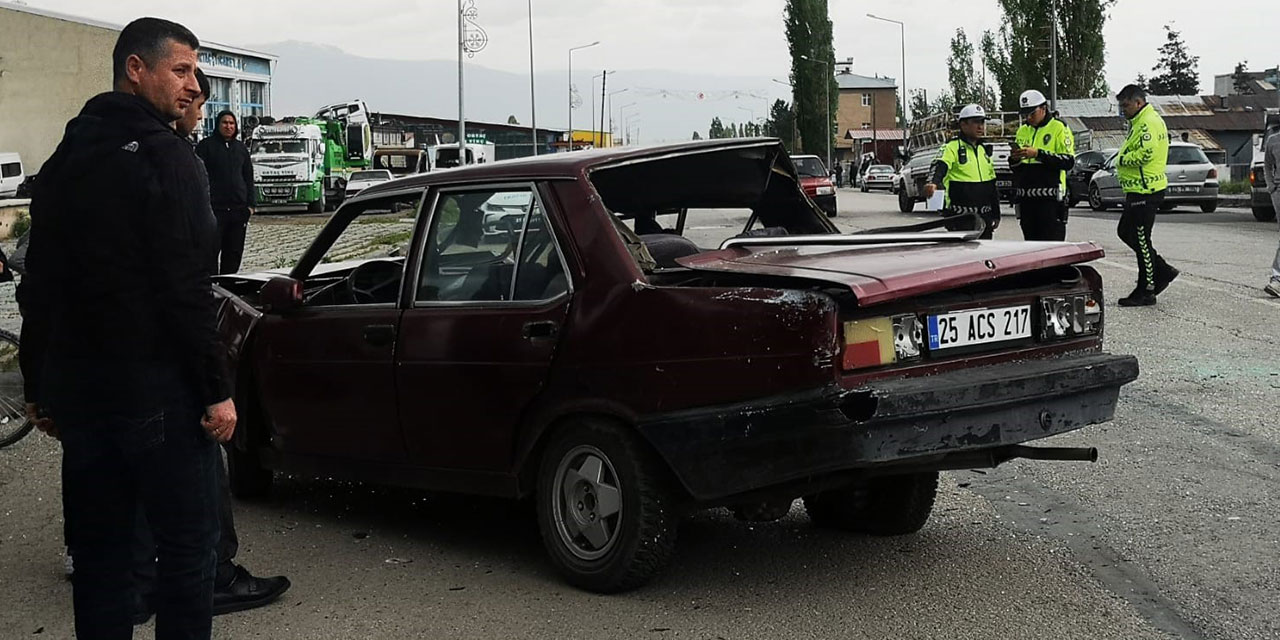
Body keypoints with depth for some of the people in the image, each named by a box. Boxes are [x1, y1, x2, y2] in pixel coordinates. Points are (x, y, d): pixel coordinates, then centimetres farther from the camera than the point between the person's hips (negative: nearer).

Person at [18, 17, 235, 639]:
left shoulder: (63, 162, 13)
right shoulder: (162, 156, -11)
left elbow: (38, 287, 17)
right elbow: (184, 290, -18)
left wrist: (39, 388, 23)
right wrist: (217, 390, -15)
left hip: (77, 392, 8)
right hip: (158, 390, -7)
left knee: (98, 548, 14)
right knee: (188, 542, 1)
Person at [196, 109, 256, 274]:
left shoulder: (241, 148, 16)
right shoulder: (206, 145, 1)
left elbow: (248, 178, 19)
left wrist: (250, 204, 10)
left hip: (239, 209, 5)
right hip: (215, 209, -5)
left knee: (234, 252, 6)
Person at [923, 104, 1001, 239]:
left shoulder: (984, 149, 17)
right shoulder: (952, 147, -6)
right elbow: (940, 166, -27)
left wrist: (996, 214, 21)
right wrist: (933, 182, -49)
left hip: (985, 215, 7)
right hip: (961, 216, -7)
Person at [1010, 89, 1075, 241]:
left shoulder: (1059, 128, -1)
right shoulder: (1022, 131, 17)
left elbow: (1068, 161, -13)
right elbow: (1015, 167, 23)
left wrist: (1038, 153, -19)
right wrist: (1014, 159, -1)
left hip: (1050, 196, -6)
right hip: (1026, 198, 6)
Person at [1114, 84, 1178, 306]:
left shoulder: (1149, 123, -16)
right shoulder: (1141, 122, 19)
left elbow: (1145, 154, -26)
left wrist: (1122, 160, -12)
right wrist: (1124, 160, 7)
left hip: (1145, 191, -11)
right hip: (1139, 190, 11)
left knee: (1141, 240, -5)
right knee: (1126, 232, 17)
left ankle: (1146, 292, 3)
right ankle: (1162, 271, 20)